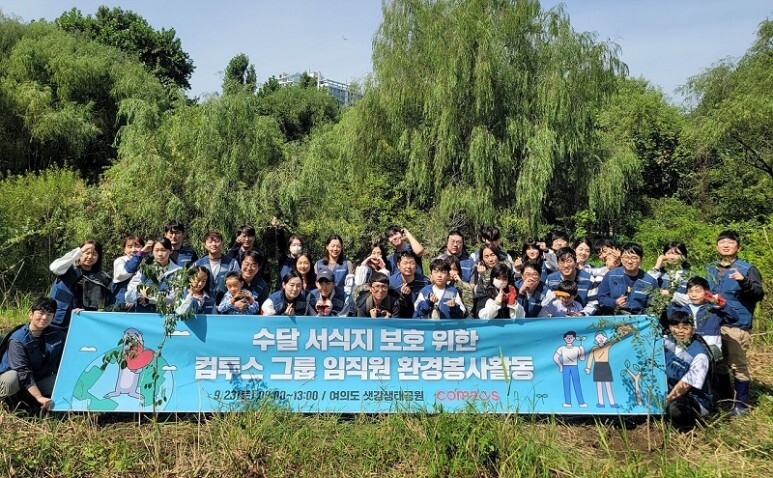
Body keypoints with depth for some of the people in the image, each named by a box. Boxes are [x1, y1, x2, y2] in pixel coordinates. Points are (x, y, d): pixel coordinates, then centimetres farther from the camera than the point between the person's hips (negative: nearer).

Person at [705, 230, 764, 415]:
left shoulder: (747, 269, -3)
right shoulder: (711, 269, 14)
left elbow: (759, 294, -14)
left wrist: (744, 281, -30)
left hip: (737, 325, -5)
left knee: (738, 365, -1)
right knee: (718, 364, 14)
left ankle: (741, 404, 11)